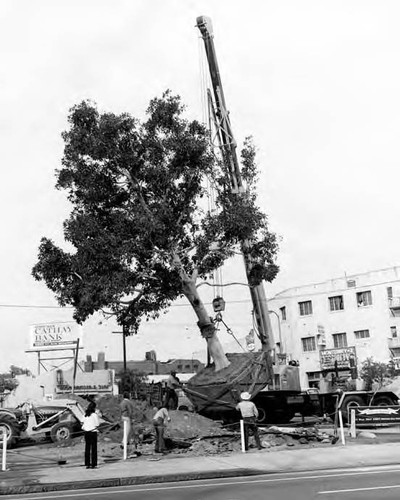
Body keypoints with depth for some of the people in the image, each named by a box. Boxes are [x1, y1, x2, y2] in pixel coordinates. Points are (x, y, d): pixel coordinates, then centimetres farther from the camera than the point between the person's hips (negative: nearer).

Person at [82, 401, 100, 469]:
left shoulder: (85, 415, 6)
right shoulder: (94, 415, -10)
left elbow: (83, 424, 5)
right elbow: (97, 424, -8)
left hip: (86, 432, 5)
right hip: (93, 432, -5)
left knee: (87, 448, 9)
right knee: (94, 448, 1)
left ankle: (87, 464, 11)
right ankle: (93, 464, 0)